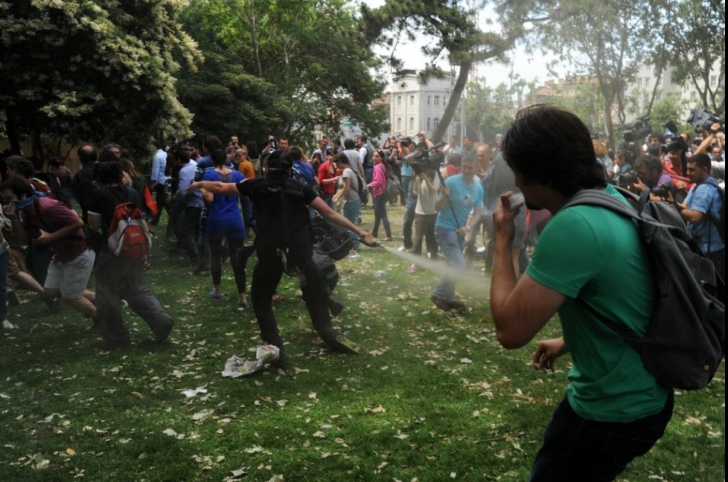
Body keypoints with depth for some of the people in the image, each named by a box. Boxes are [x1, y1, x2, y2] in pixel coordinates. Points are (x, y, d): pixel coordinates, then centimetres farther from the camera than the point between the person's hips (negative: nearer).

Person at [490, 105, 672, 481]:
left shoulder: (573, 225, -32)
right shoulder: (613, 199, -1)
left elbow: (510, 330, -29)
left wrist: (503, 239, -18)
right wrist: (567, 343, 18)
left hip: (614, 411, -9)